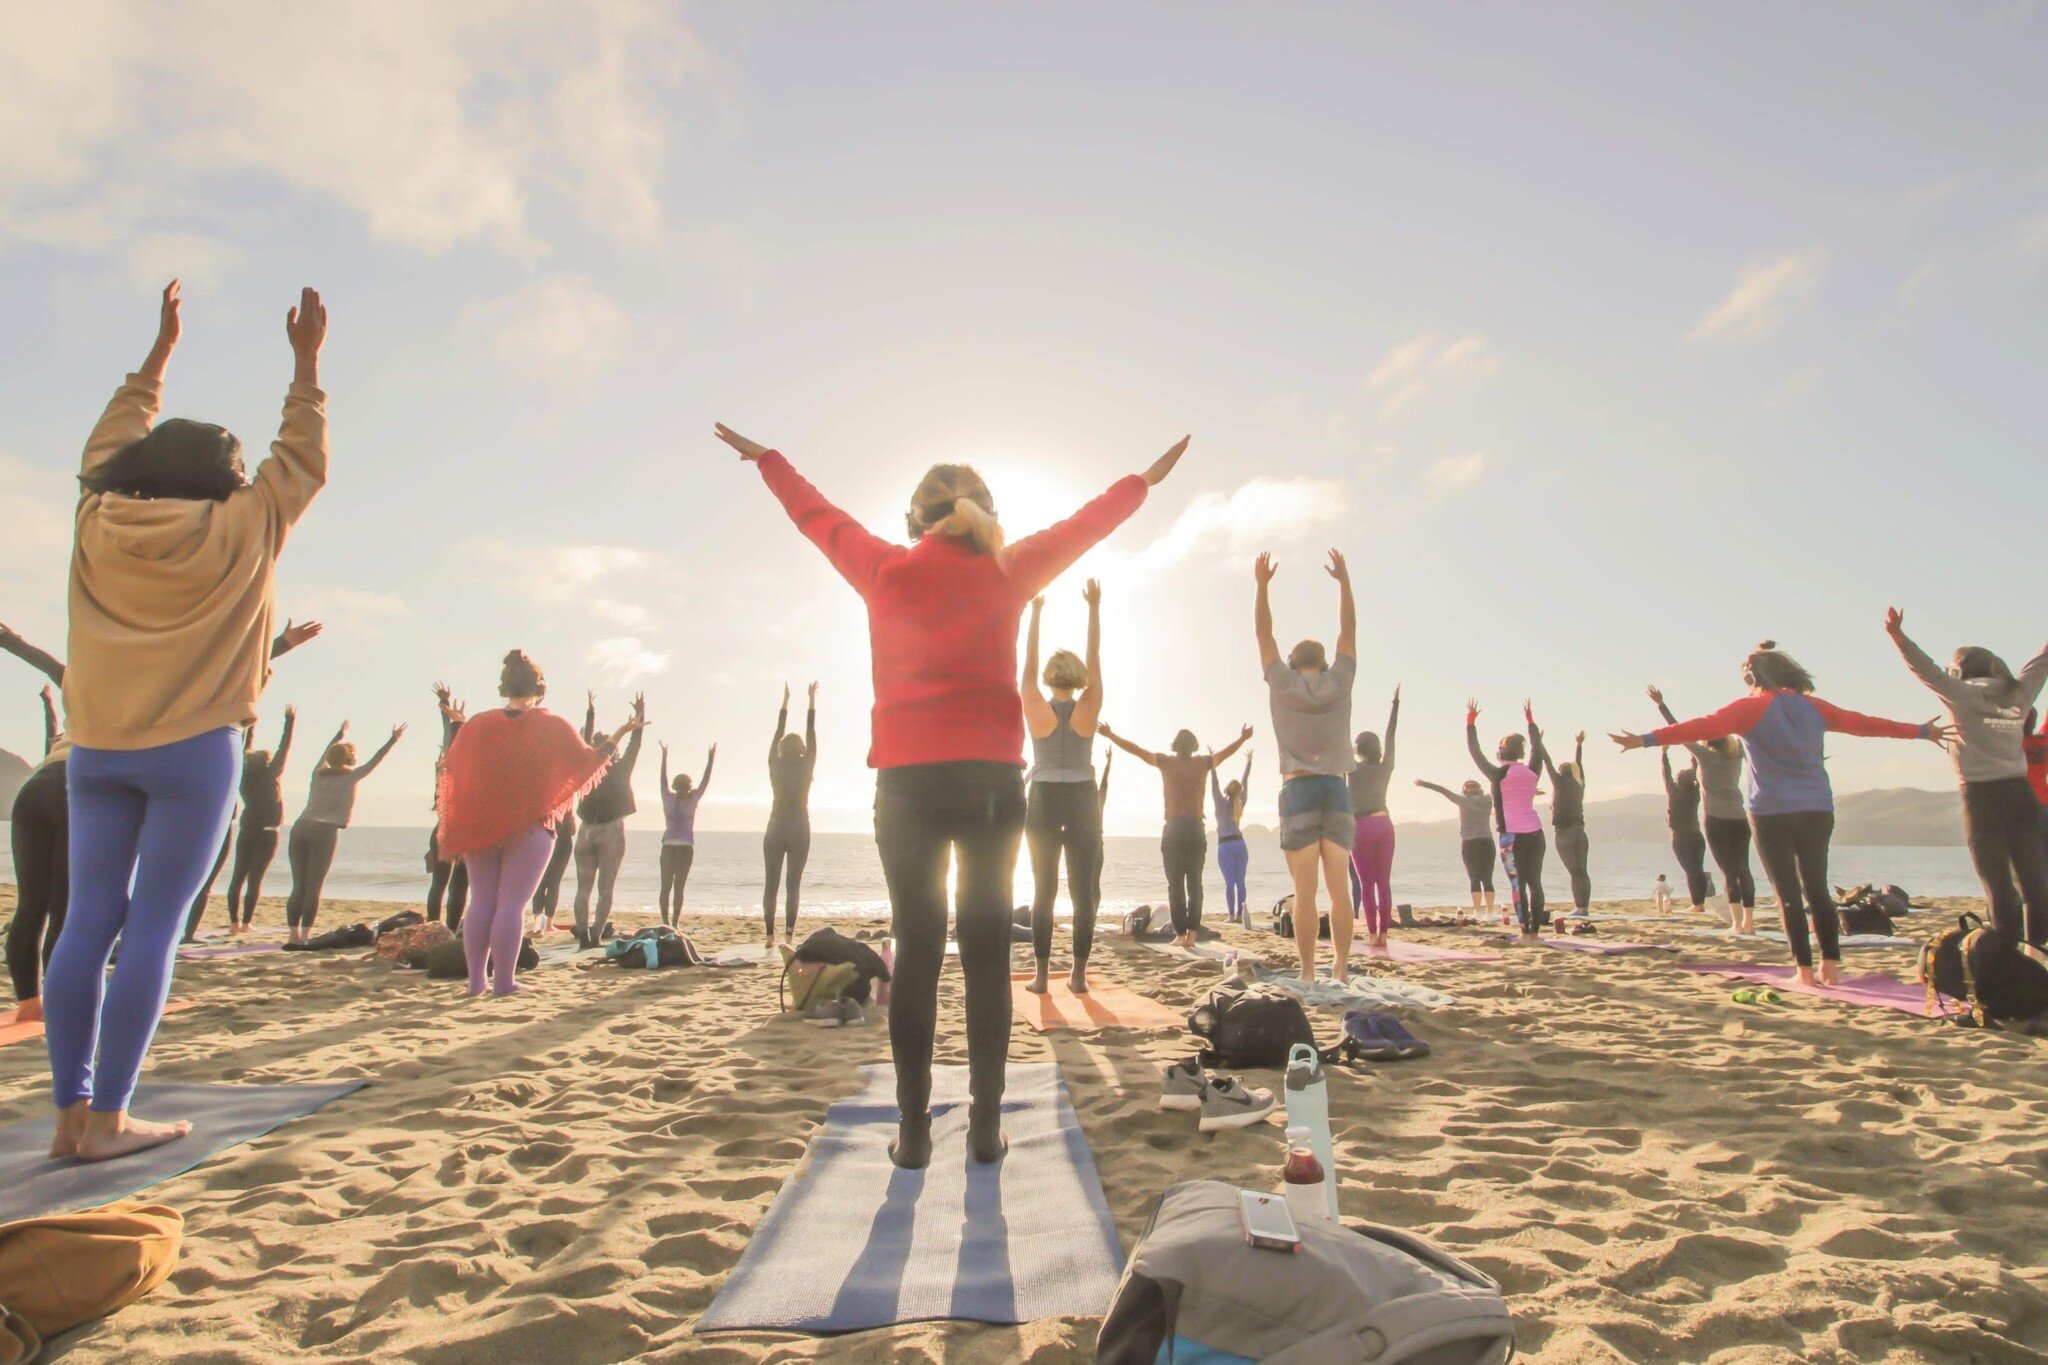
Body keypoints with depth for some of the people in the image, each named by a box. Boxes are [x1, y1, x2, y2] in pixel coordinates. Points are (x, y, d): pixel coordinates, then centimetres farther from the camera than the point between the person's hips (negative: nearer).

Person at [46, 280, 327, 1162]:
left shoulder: (96, 521, 9)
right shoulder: (238, 531, -3)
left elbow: (112, 440, 27)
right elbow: (302, 460, 10)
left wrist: (161, 349, 36)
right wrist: (306, 359, 18)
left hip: (96, 749, 5)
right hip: (193, 749, -5)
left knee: (88, 921, 6)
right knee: (152, 926, -3)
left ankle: (70, 1111, 9)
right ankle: (107, 1118, -1)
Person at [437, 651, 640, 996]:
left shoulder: (477, 725, 2)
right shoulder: (553, 727, -5)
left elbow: (450, 766, 14)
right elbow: (587, 761, 4)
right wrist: (622, 732, 15)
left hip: (479, 826, 3)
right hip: (530, 827, -3)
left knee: (481, 902, 10)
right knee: (512, 904, -2)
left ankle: (477, 979, 13)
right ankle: (504, 981, -1)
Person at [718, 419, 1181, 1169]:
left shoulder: (885, 569, 5)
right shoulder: (1010, 571, 5)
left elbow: (816, 514, 21)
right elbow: (1084, 524, 20)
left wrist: (765, 458, 40)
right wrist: (1145, 479, 38)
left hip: (907, 781, 0)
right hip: (992, 777, 0)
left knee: (916, 950, 5)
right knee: (987, 951, 5)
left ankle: (913, 1128, 9)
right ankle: (986, 1125, 10)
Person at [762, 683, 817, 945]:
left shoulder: (775, 767, 0)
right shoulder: (806, 767, -4)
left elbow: (778, 733, 9)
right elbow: (811, 735, 2)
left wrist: (785, 701, 16)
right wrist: (812, 702, 9)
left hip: (775, 831, 1)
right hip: (799, 832, -1)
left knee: (771, 884, 3)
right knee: (794, 884, -1)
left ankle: (770, 935, -1)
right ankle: (789, 935, -8)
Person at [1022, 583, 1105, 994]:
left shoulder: (1037, 710, -5)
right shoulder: (1088, 709, -3)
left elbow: (1029, 664, 3)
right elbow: (1095, 660, 2)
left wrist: (1036, 612, 8)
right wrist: (1094, 608, 6)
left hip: (1043, 801, 0)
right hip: (1083, 801, 0)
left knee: (1044, 890, 3)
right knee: (1083, 891, 2)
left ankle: (1041, 975, 4)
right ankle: (1079, 975, 4)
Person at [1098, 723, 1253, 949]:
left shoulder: (1166, 762, 2)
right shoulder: (1203, 763, 6)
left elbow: (1134, 749, 5)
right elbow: (1227, 751, 21)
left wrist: (1110, 735, 14)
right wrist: (1243, 738, 37)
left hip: (1173, 829, -1)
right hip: (1196, 829, 1)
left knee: (1175, 884, 1)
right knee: (1195, 883, 6)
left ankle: (1180, 933, -3)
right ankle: (1192, 933, 0)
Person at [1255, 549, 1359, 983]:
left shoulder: (1283, 683, 3)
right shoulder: (1339, 682, 7)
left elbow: (1263, 633, 11)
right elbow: (1348, 631, 17)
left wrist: (1263, 583, 18)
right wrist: (1344, 580, 24)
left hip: (1299, 790, -2)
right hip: (1336, 789, 2)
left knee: (1305, 891, -3)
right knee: (1339, 888, 3)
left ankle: (1308, 974, -3)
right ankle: (1341, 970, 5)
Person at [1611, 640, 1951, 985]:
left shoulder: (1750, 708, -6)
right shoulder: (1813, 707, 9)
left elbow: (1702, 727, -19)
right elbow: (1864, 723, 20)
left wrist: (1646, 740, -27)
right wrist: (1923, 731, 35)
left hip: (1772, 812, -4)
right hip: (1817, 810, 4)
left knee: (1788, 893, 1)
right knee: (1818, 889, 13)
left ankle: (1806, 971, 1)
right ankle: (1831, 966, 11)